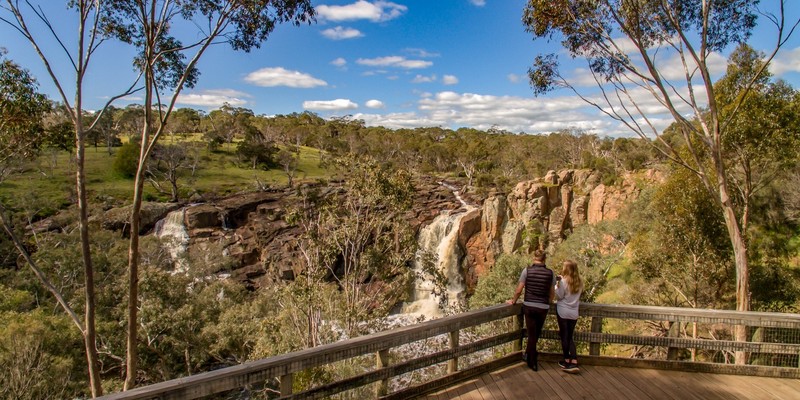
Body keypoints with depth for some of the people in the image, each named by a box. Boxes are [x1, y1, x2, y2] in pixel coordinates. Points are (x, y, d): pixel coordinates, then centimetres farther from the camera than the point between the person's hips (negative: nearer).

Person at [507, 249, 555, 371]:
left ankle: (533, 363, 19)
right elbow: (552, 293, 6)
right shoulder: (550, 273, -3)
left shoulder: (527, 271, -8)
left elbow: (519, 290, -6)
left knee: (531, 334, 10)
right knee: (537, 333, 22)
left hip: (529, 306, -1)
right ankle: (529, 353, 39)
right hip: (543, 307, 1)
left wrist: (513, 301, 11)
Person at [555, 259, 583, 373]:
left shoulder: (563, 281, -15)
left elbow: (558, 296, -10)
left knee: (564, 337, 8)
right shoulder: (580, 282, 3)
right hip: (574, 313, 5)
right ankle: (574, 363, 0)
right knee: (570, 338, 11)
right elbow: (578, 296, 13)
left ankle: (567, 361, 16)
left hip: (563, 312, -5)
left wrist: (557, 284, -6)